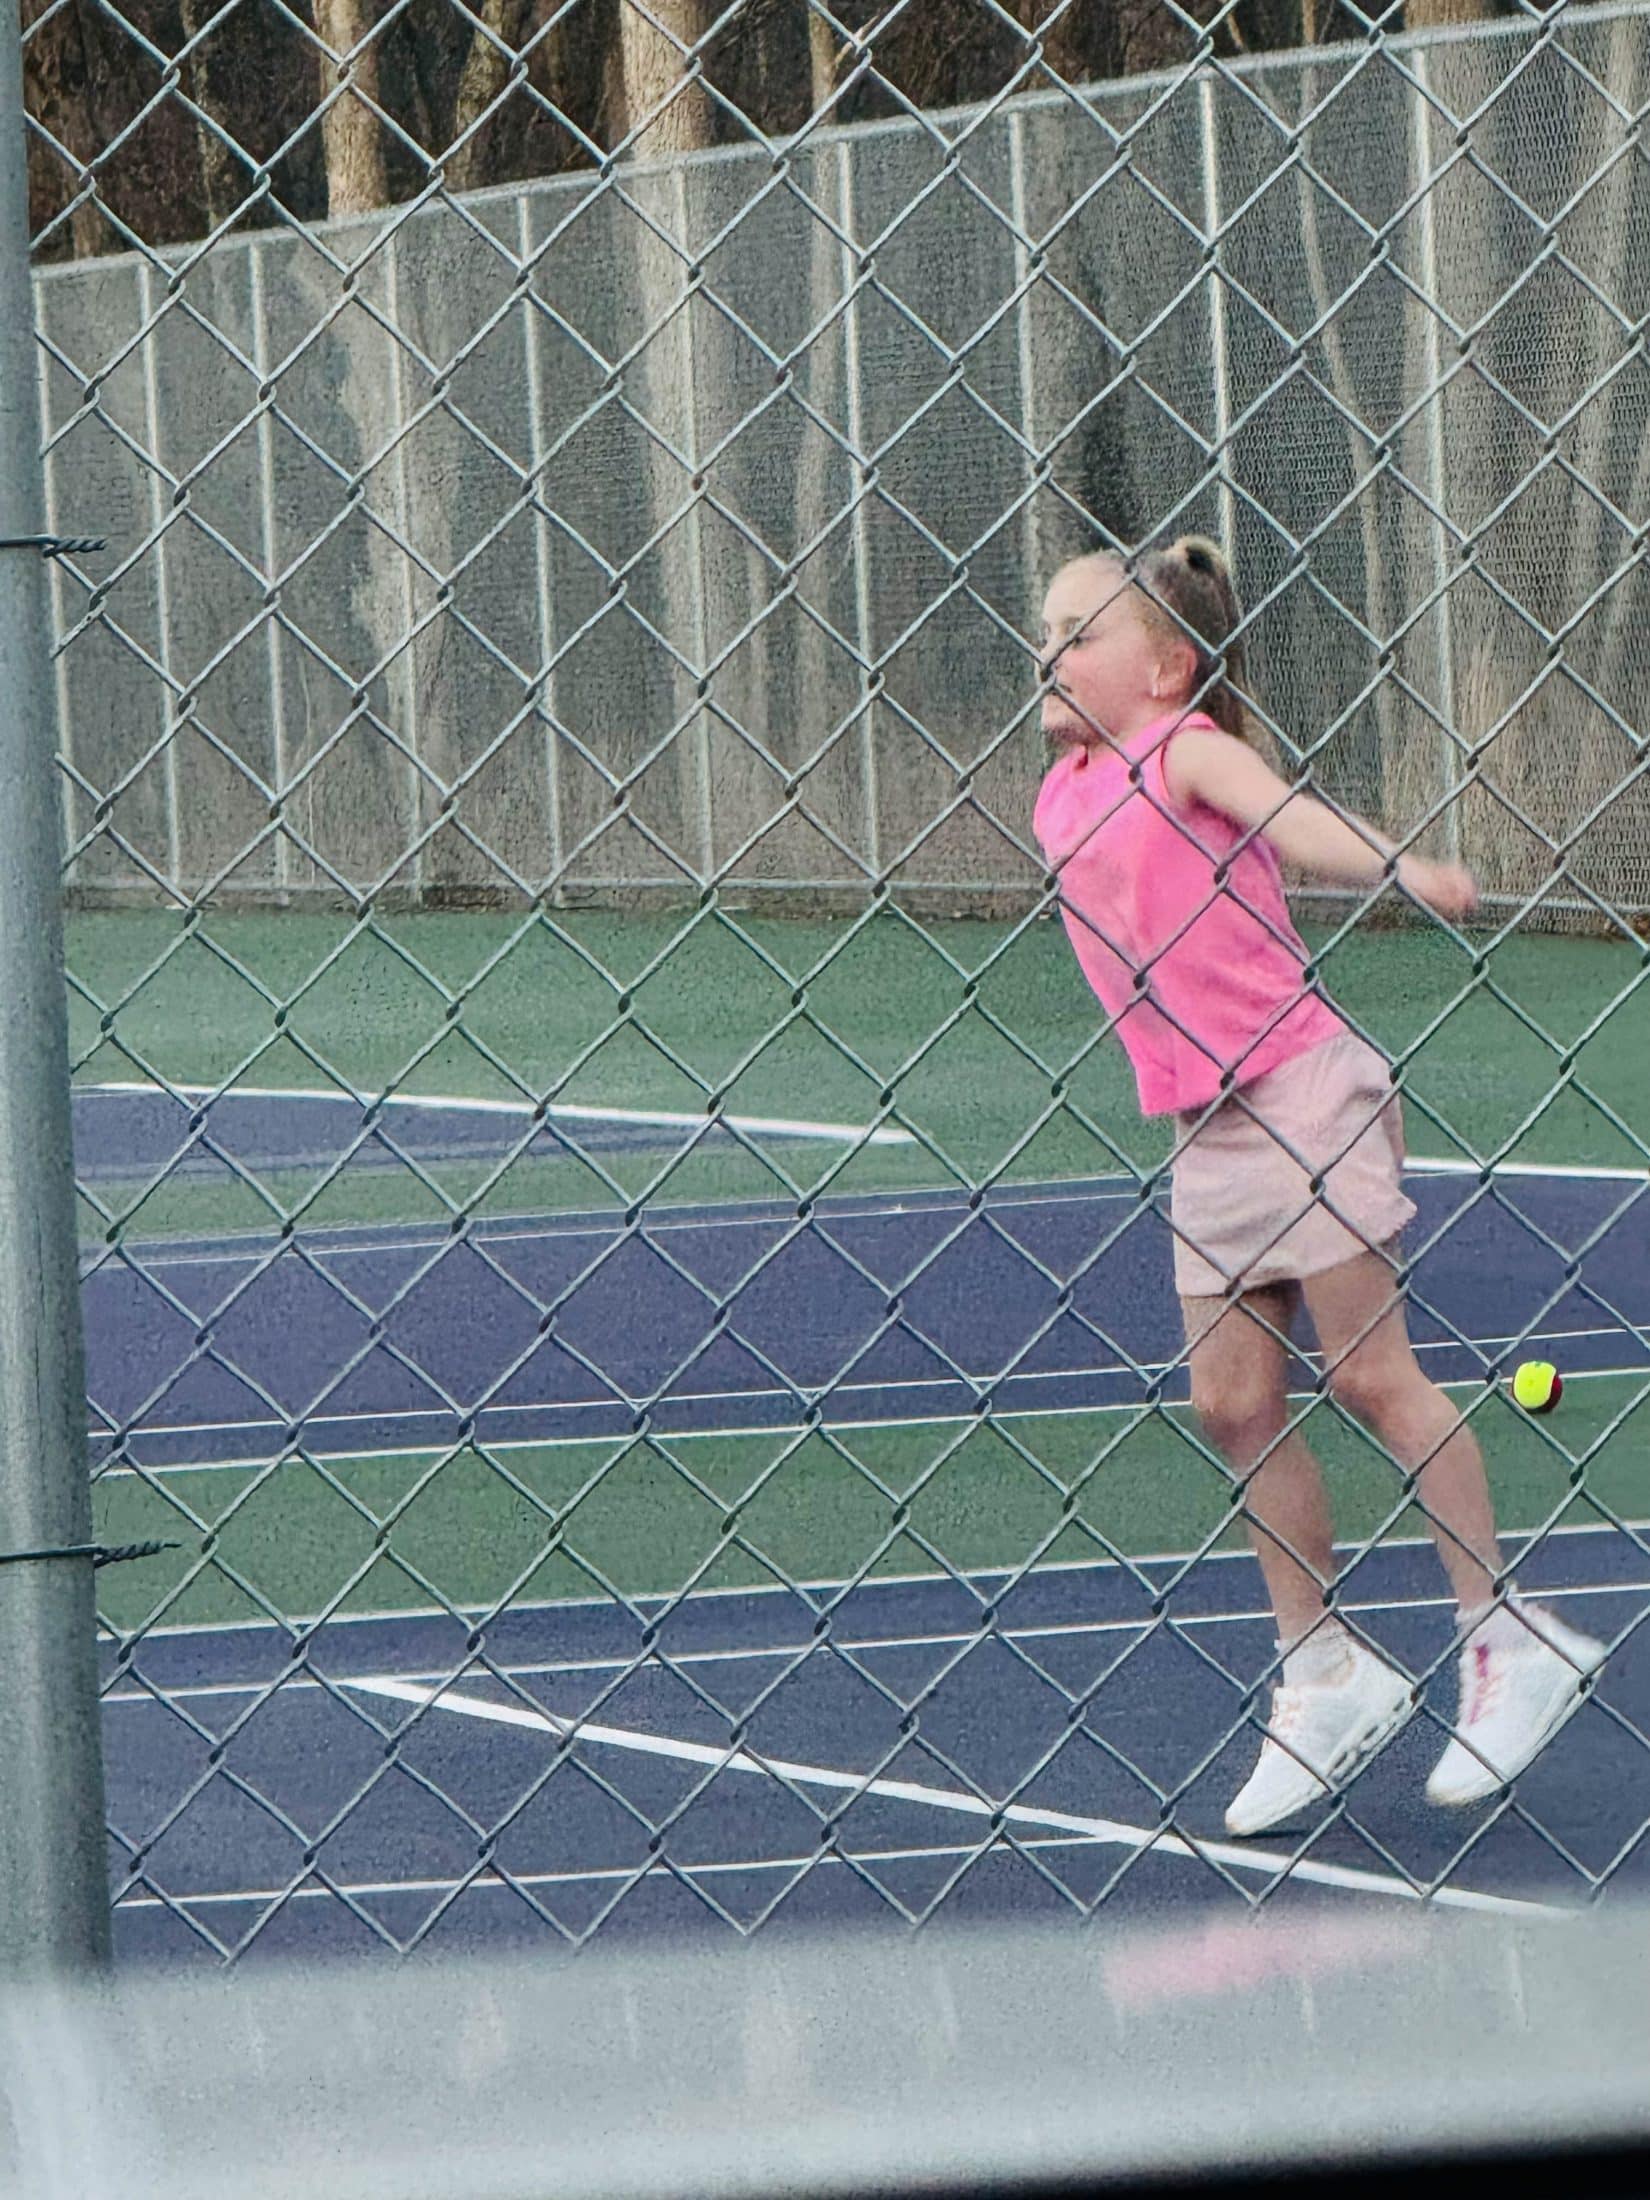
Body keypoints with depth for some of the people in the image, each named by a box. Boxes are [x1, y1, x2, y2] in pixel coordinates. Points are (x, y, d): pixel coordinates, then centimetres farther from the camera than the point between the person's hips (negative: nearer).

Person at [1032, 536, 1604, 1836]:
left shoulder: (1191, 751, -9)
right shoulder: (1063, 798, 12)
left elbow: (1295, 822, -26)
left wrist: (1399, 870, -44)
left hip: (1302, 1095, -7)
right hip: (1204, 1130, 7)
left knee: (1371, 1373, -3)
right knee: (1234, 1401, 5)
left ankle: (1513, 1641, 7)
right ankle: (1325, 1677, 13)